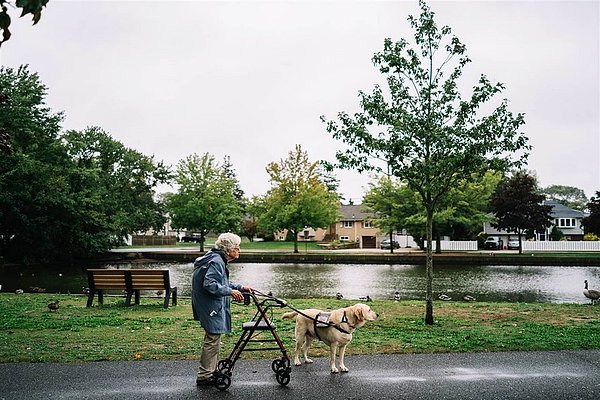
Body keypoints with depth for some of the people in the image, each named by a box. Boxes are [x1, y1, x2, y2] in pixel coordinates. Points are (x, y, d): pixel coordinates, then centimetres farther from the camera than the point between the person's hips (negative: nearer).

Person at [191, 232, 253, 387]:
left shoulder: (219, 260, 14)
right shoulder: (216, 261, -20)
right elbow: (210, 284, -28)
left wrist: (240, 287, 12)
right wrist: (230, 291, -25)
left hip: (214, 307, 11)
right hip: (211, 307, -11)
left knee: (214, 339, 18)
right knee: (212, 339, -5)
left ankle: (211, 371, 29)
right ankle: (204, 376, 3)